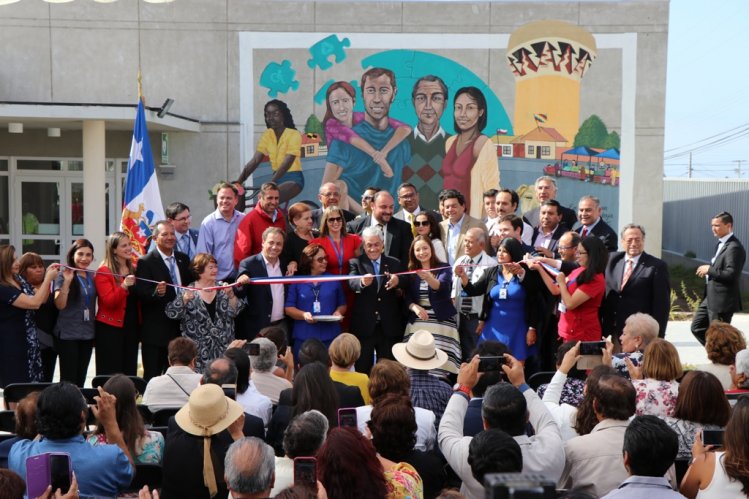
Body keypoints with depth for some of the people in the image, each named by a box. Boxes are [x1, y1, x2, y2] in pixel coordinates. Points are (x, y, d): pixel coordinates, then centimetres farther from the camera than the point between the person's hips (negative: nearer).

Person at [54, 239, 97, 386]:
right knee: (68, 379, -4)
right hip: (68, 334, -6)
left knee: (81, 379, 11)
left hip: (87, 334, 6)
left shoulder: (92, 277, 8)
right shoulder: (64, 275, -8)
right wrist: (67, 281, -28)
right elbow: (60, 305, -18)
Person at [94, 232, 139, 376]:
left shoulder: (133, 270, 13)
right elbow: (109, 302, -16)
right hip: (110, 329, -6)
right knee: (110, 374, -3)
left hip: (131, 327, 6)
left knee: (130, 371, 7)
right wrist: (124, 286, -31)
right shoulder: (103, 272, -7)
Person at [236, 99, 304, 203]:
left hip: (293, 178, -6)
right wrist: (238, 182, -15)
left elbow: (287, 162, -22)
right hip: (277, 178, 6)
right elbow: (254, 161, -2)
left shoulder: (294, 134, -11)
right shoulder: (267, 135, 5)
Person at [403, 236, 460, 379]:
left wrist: (428, 278, -37)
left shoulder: (444, 269, 2)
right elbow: (407, 298, 7)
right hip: (417, 322, 3)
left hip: (441, 321, -3)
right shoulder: (411, 272, 12)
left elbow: (443, 288, -18)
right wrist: (415, 307, -15)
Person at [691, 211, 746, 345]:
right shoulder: (721, 244, 13)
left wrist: (709, 269, -17)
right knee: (697, 327, 14)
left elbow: (731, 274, -26)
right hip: (711, 298, 10)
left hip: (722, 301, -10)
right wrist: (708, 270, 6)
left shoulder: (734, 247, -18)